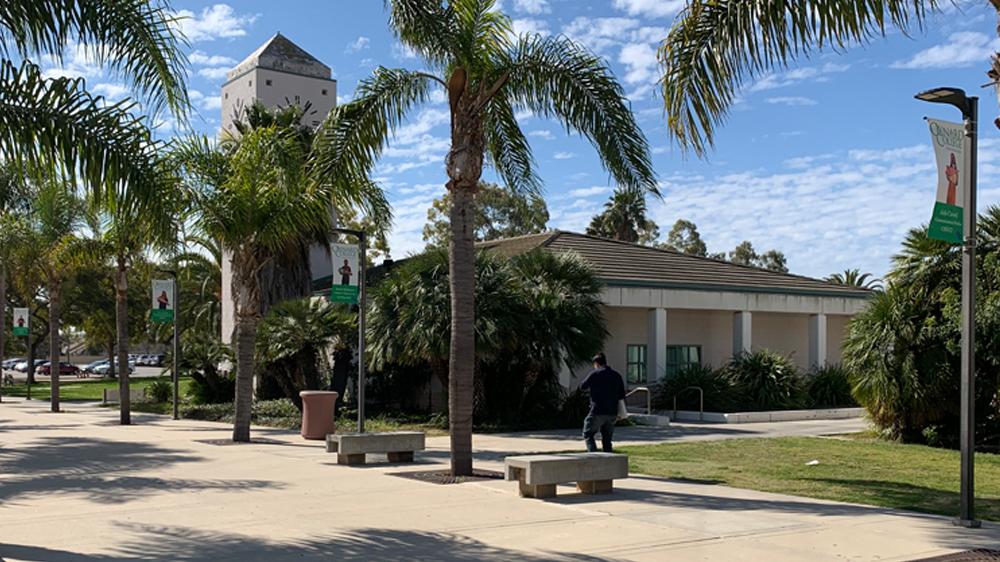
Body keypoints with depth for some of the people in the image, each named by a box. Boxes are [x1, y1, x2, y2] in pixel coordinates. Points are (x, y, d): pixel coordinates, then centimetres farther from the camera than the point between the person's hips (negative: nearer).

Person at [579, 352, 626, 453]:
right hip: (612, 413, 5)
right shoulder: (616, 375, 10)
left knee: (588, 434, 5)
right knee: (607, 438, 14)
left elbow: (582, 386, 1)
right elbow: (622, 395, 12)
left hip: (597, 411, -5)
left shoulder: (595, 374, -7)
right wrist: (618, 414, 18)